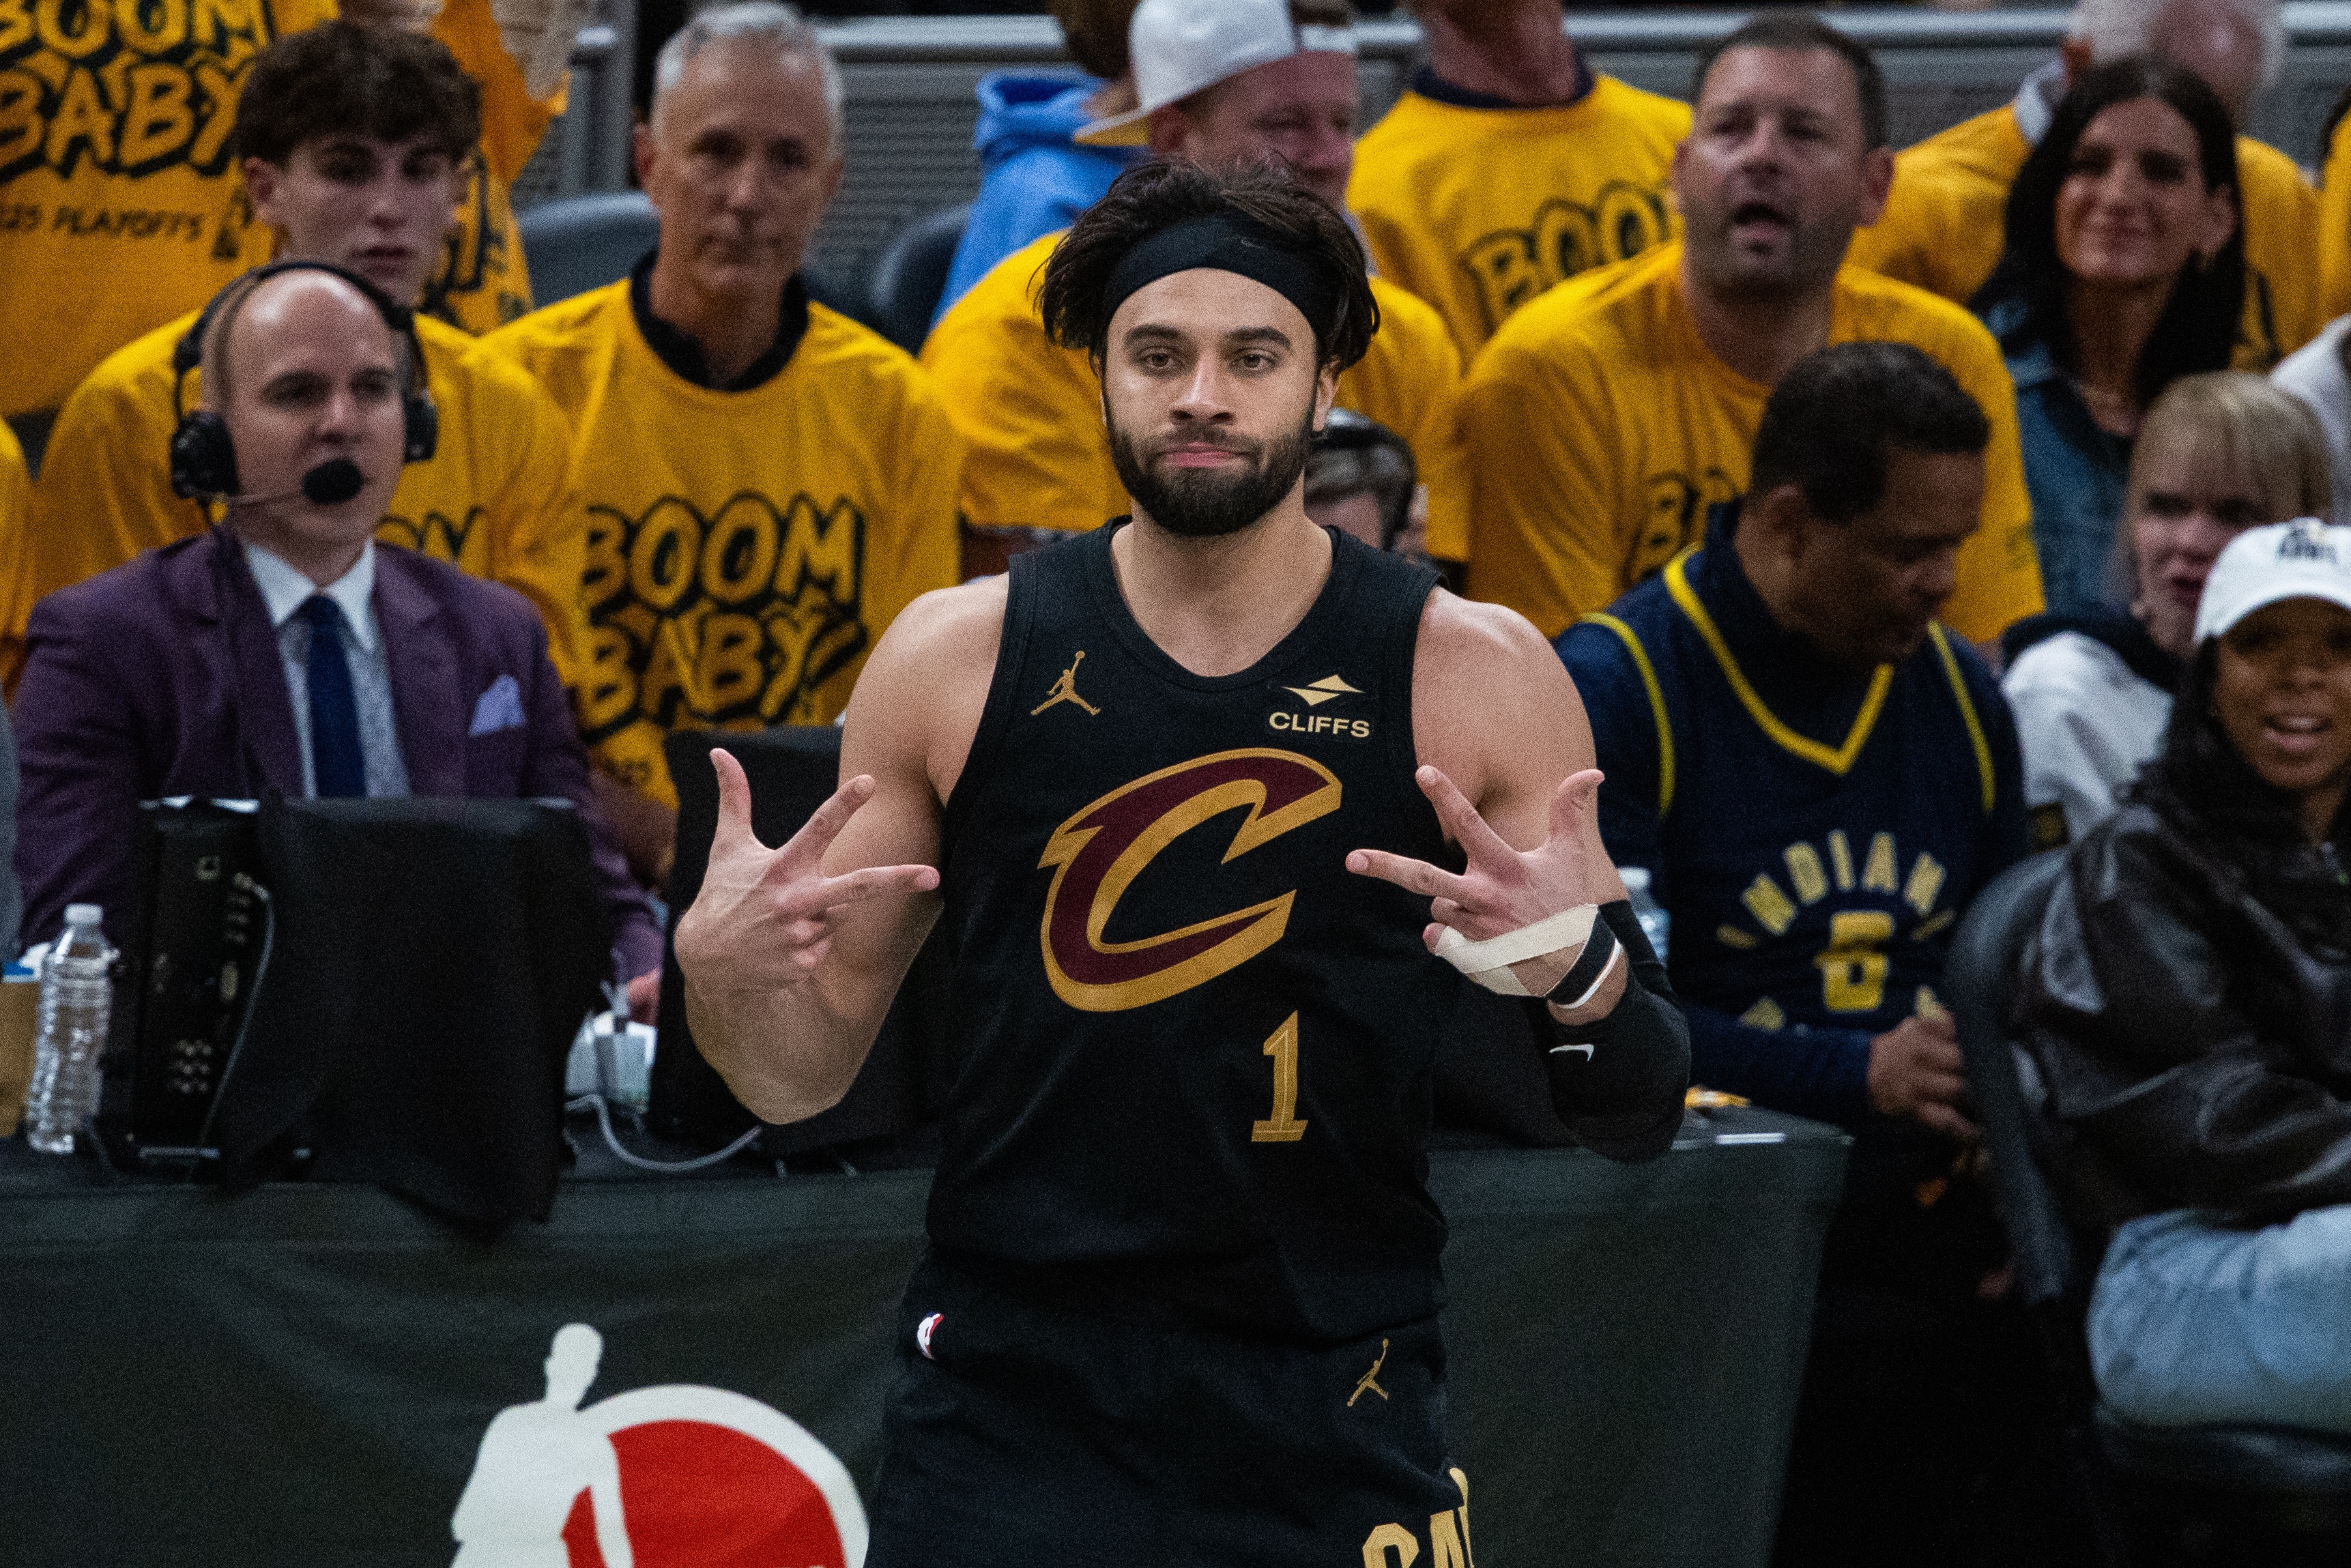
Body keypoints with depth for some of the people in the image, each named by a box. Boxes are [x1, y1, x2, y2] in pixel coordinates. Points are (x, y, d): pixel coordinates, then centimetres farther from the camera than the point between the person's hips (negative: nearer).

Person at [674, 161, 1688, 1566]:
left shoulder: (1476, 679, -2)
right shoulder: (956, 661, 1)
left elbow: (1639, 1119, 0)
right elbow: (808, 1074, 7)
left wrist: (1580, 970, -21)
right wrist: (724, 969, -14)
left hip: (1336, 1439, 0)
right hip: (1006, 1424, 1)